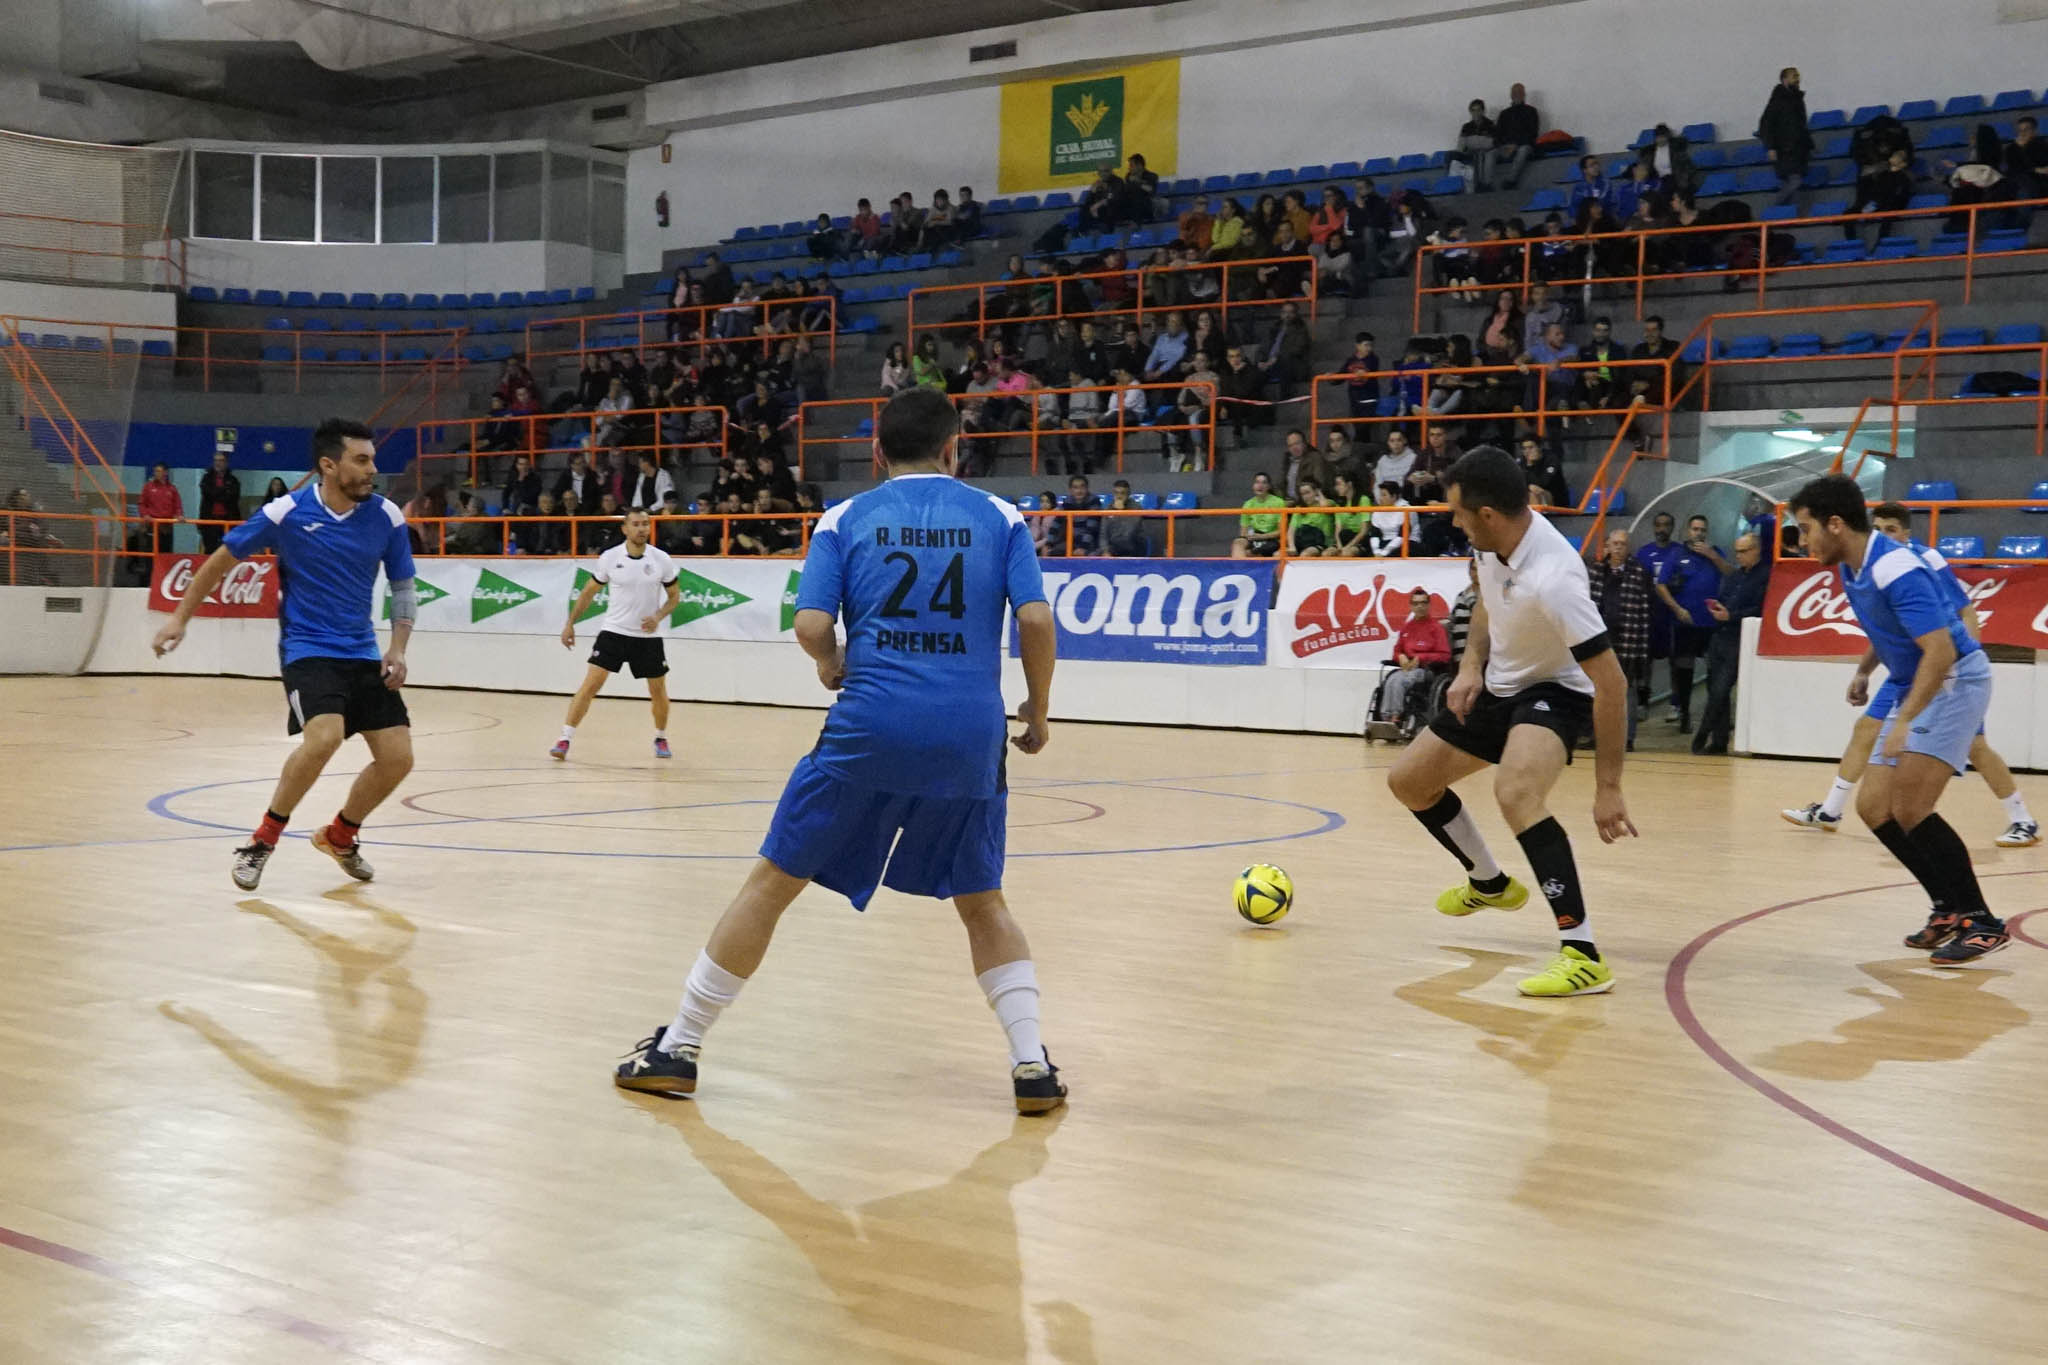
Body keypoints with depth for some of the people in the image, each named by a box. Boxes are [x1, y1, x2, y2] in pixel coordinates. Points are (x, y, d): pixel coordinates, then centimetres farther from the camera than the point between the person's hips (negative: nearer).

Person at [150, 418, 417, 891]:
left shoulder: (386, 516, -3)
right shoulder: (286, 513, -11)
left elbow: (403, 588, 7)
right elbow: (223, 559, 3)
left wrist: (397, 649, -7)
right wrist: (180, 618, 4)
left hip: (363, 655, 4)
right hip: (307, 650, -4)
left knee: (397, 756, -3)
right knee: (324, 737, -29)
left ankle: (340, 836, 25)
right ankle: (263, 839, -8)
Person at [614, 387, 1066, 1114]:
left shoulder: (846, 519, 7)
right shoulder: (1000, 517, 9)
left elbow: (810, 625, -4)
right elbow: (1035, 618, -2)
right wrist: (1037, 710, 12)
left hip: (870, 727, -1)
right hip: (971, 734, 1)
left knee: (773, 881, 10)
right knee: (983, 902, 20)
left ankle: (678, 1048, 14)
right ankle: (1032, 1065, 8)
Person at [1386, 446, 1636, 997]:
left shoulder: (1552, 578, -36)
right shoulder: (1492, 542, -13)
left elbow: (1611, 683, -32)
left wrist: (1608, 788, -30)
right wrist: (1471, 667, -3)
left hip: (1554, 691, -9)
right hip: (1497, 685, 9)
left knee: (1515, 792, -37)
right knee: (1409, 781, 16)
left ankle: (1582, 956, -34)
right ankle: (1490, 883, 40)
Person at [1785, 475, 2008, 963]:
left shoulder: (1895, 568, -24)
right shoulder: (1850, 569, 4)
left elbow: (1941, 650, -31)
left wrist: (1904, 720, -35)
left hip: (1956, 681, -10)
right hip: (1918, 687, 10)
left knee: (1910, 809, -19)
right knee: (1874, 805, 5)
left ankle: (1981, 922, -10)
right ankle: (1950, 909, 14)